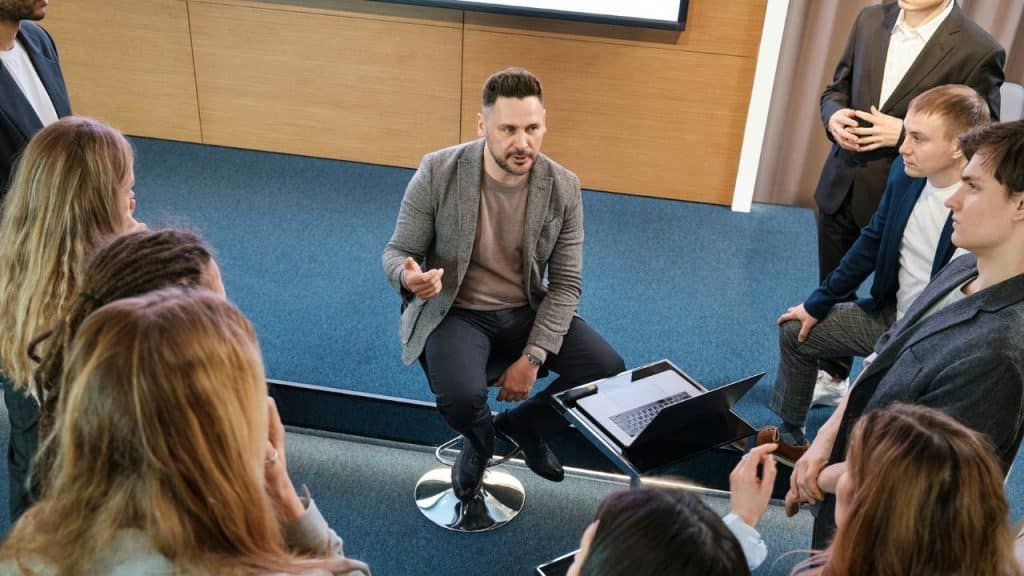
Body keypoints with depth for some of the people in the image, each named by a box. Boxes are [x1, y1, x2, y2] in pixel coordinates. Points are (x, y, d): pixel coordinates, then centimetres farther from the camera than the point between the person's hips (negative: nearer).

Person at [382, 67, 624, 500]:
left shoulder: (563, 188, -9)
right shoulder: (438, 172, -15)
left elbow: (565, 283, -5)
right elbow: (397, 252, -6)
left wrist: (532, 357, -16)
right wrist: (409, 277, -33)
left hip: (527, 311, 3)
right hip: (455, 312, -3)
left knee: (610, 372, -15)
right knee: (461, 397, -32)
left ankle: (523, 424, 17)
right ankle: (480, 440, 11)